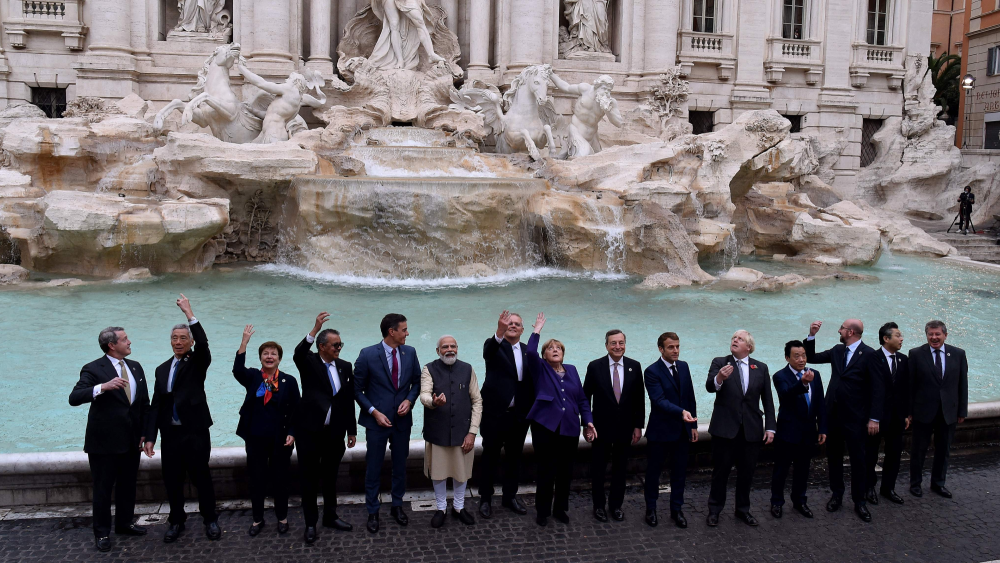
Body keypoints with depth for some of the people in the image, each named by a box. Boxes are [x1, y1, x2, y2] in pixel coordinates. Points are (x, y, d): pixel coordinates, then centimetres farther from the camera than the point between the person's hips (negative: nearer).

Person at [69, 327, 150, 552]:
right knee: (103, 489, 6)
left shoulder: (135, 367, 7)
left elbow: (144, 403, 13)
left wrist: (144, 433, 8)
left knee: (128, 486, 16)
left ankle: (124, 524, 32)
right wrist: (103, 387, -39)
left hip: (131, 441, 6)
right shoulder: (94, 369, -11)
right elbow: (74, 398, -24)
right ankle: (102, 533, 18)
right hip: (104, 441, -6)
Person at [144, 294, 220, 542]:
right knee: (172, 480, 10)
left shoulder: (198, 362, -1)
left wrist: (189, 314, -29)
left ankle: (210, 520, 19)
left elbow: (203, 343, -25)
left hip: (196, 431, -4)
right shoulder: (162, 369, 11)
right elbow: (155, 405, 8)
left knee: (201, 477, 5)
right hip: (170, 434, 4)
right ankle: (176, 521, 26)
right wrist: (150, 437, 1)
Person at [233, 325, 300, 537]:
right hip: (255, 438, 1)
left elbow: (295, 410, 1)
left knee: (279, 479, 8)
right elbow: (238, 370, -21)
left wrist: (291, 433, -8)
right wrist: (244, 343, -28)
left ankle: (282, 518, 23)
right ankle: (257, 519, 23)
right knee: (256, 479, 8)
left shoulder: (289, 381, -1)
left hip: (280, 440, -1)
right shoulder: (252, 377, 2)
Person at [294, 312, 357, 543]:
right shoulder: (308, 363, -6)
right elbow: (298, 354, -31)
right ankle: (311, 523, 15)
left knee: (331, 477, 16)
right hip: (309, 431, -4)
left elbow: (349, 401, 8)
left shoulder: (345, 367, 5)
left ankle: (330, 516, 30)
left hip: (335, 433, 4)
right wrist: (315, 329, -43)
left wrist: (352, 431, 7)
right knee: (309, 478, 5)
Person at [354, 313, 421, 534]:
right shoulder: (368, 355, -13)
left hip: (402, 419, 4)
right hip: (377, 420, -3)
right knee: (373, 468, 7)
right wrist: (374, 412, -14)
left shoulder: (410, 352, -2)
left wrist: (409, 400, -9)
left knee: (400, 465, 15)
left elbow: (416, 381, 9)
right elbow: (357, 389, -6)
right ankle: (372, 512, 21)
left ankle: (397, 506, 32)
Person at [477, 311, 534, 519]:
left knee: (514, 457, 14)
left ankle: (510, 496, 28)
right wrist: (499, 333, -50)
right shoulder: (495, 346, -5)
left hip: (519, 415, 4)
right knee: (490, 456, 6)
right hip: (495, 413, -4)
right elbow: (488, 351, -30)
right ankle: (485, 499, 18)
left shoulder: (528, 352, 9)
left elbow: (532, 382, 10)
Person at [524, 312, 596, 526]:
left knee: (565, 472, 10)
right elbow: (530, 352, -17)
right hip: (546, 427, -3)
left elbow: (582, 399, 13)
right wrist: (537, 330, -8)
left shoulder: (571, 370, 14)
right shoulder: (541, 369, 4)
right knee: (546, 471, 0)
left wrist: (588, 421, 4)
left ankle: (560, 509, 26)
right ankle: (543, 511, 15)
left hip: (569, 429, 4)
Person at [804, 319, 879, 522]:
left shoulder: (869, 354, -11)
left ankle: (859, 501, 15)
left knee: (858, 460, 4)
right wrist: (811, 336, -2)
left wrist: (873, 418, -13)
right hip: (833, 414, 6)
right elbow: (811, 358, 12)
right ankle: (836, 495, 27)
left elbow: (875, 388, -11)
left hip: (855, 417, -5)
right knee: (834, 456, 13)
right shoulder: (837, 350, 7)